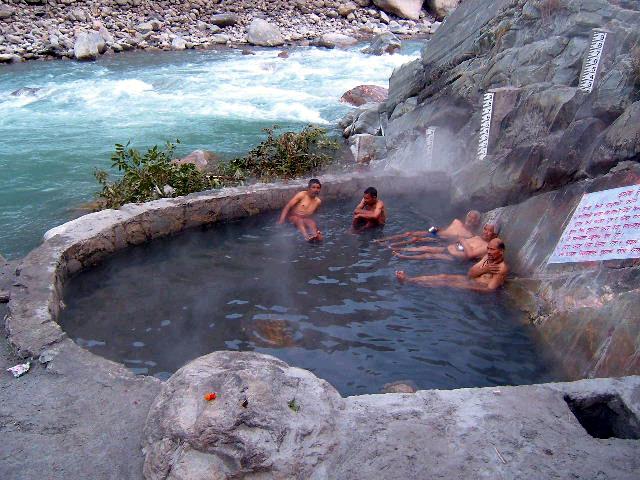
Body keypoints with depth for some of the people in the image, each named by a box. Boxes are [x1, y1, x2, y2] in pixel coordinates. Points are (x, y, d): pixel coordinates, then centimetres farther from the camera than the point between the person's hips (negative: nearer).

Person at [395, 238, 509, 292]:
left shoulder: (502, 268, -17)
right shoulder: (488, 257, 8)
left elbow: (490, 289, -25)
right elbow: (470, 273, 4)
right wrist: (484, 270, -14)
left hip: (478, 289, -8)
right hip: (470, 281, 8)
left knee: (446, 282, -17)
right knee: (444, 276, -7)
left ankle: (408, 281, -19)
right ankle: (407, 279, -12)